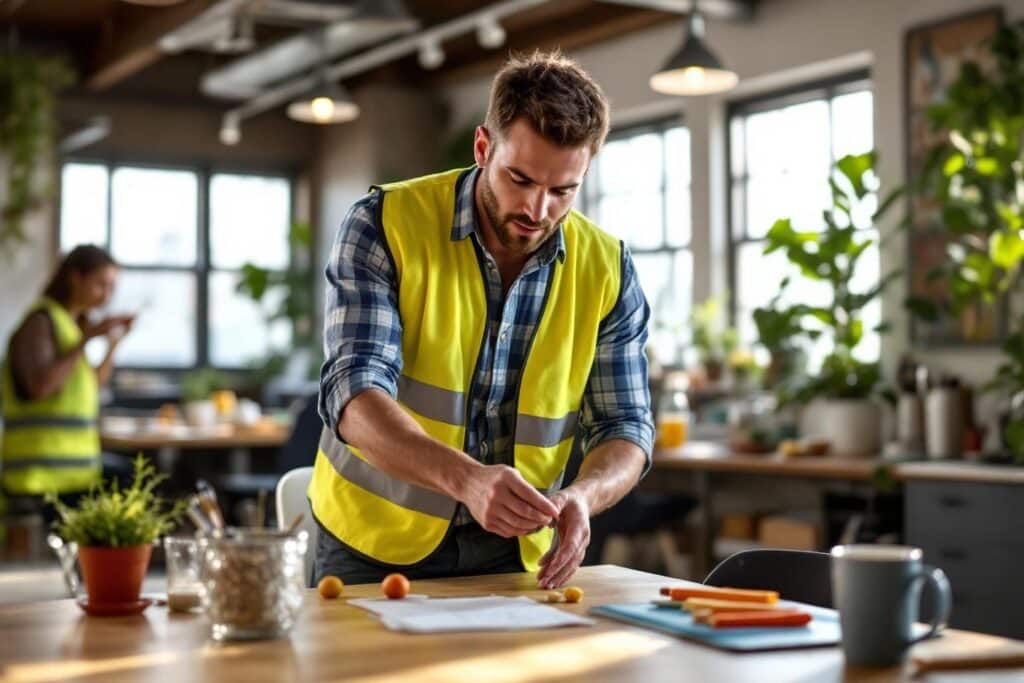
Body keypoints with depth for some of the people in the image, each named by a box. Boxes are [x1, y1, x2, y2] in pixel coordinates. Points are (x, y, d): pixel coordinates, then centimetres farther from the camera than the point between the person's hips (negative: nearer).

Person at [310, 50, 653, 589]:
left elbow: (624, 425, -1)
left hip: (516, 553, 2)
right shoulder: (384, 226, -12)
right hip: (374, 546, -2)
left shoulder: (606, 269, -4)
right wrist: (466, 478, -39)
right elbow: (354, 396, -21)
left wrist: (581, 495, -24)